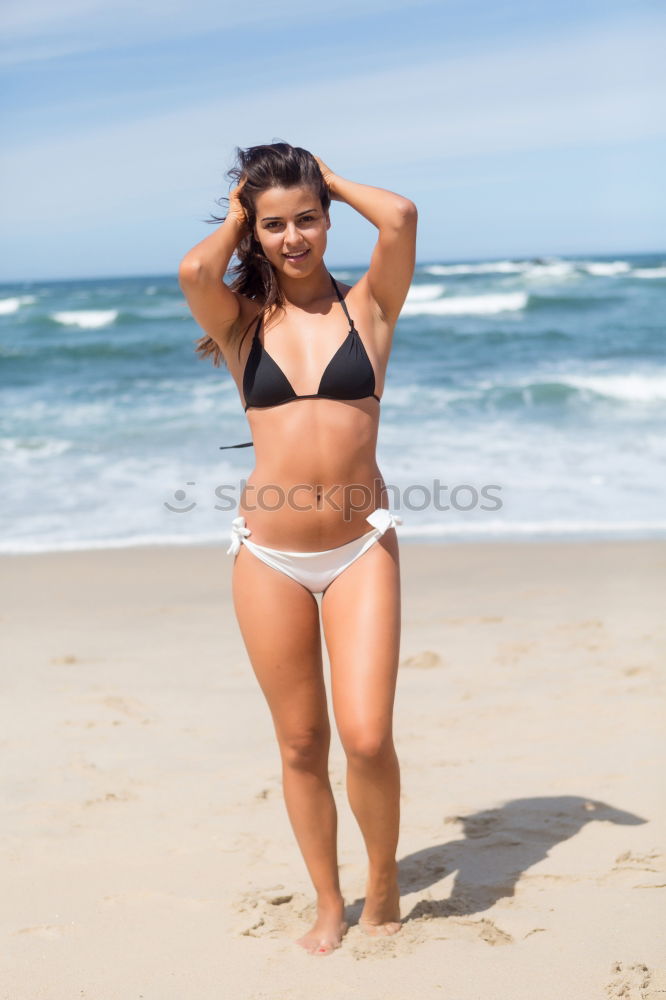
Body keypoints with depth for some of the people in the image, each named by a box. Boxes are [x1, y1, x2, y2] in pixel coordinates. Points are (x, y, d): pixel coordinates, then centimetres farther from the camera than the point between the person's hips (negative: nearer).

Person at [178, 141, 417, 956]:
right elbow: (194, 269, -17)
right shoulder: (242, 323, 5)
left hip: (360, 548, -1)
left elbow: (400, 217, -14)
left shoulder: (368, 305, 4)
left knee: (367, 738, -9)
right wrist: (235, 220, 3)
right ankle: (328, 905, 28)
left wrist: (332, 180, 4)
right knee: (300, 744, 9)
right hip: (268, 555, 1)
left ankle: (384, 880, 19)